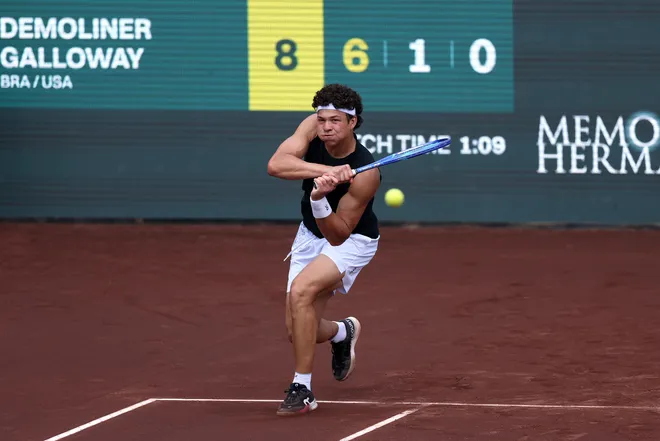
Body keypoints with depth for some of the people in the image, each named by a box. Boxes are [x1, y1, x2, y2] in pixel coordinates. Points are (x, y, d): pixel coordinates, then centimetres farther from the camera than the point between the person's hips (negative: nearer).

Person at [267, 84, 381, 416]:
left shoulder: (365, 174, -32)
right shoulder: (312, 128, -19)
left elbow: (338, 235, -29)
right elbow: (276, 165, -35)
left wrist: (320, 201, -46)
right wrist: (325, 171, -47)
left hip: (350, 240, -5)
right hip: (310, 235, 5)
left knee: (301, 291, -30)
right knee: (298, 330, 4)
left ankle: (302, 388, -19)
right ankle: (343, 332, 41)